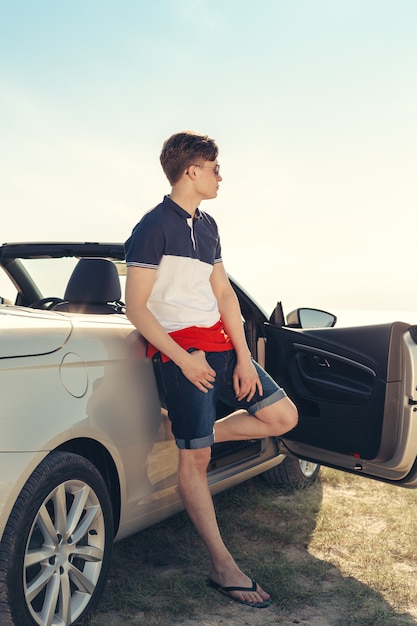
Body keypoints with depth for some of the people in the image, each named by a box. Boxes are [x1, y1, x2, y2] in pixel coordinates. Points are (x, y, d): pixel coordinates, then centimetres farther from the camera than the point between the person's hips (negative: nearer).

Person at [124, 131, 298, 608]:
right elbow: (136, 307, -12)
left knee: (283, 416, 5)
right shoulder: (153, 227, -8)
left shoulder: (207, 225, 14)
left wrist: (243, 357, 3)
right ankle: (222, 567, 10)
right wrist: (182, 359, -18)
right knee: (194, 459, -2)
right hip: (180, 346, -8)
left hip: (221, 342, 8)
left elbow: (224, 293, 11)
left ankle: (196, 436, 18)